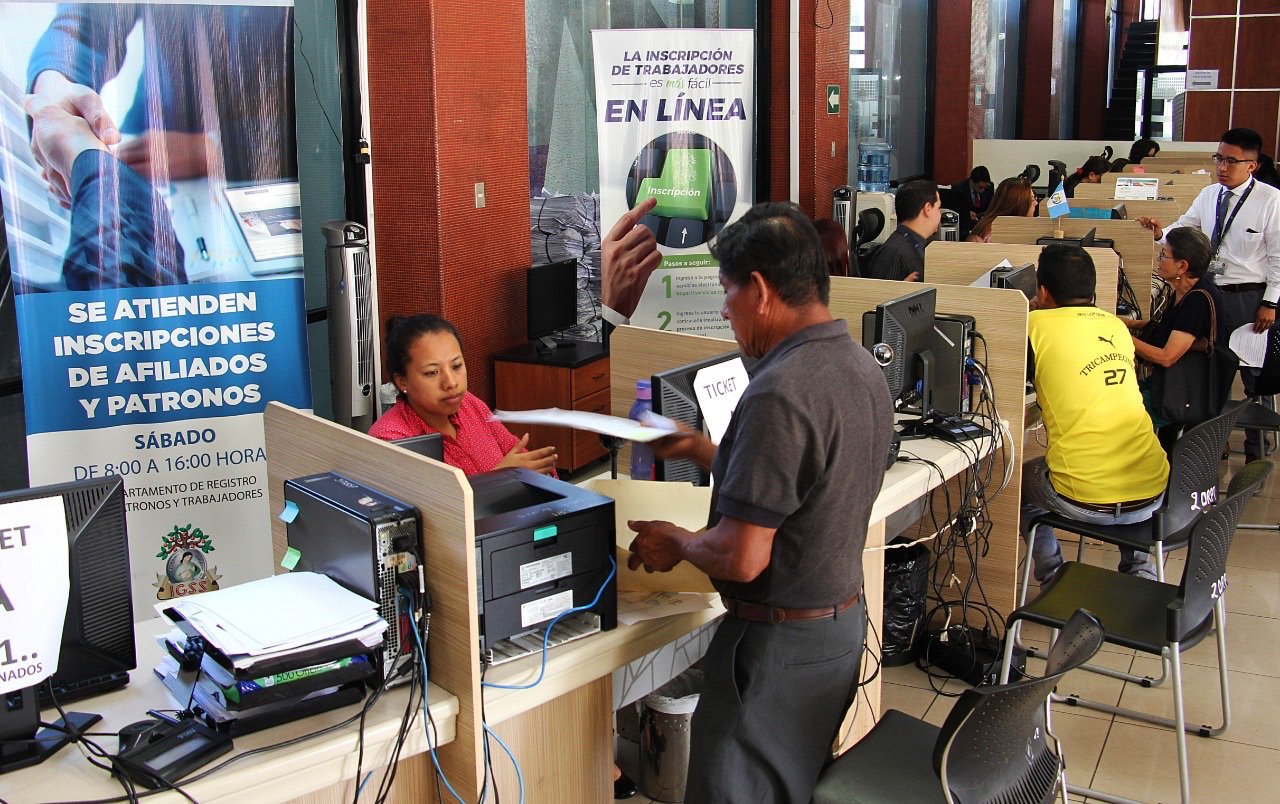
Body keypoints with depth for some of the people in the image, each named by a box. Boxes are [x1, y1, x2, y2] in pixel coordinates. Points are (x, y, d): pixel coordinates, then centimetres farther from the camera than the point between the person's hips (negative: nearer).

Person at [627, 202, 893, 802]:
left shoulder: (779, 392, -26)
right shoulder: (861, 365, 4)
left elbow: (742, 558, -26)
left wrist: (676, 544, -7)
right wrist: (700, 450, 17)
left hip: (780, 641, -9)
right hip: (844, 621, 9)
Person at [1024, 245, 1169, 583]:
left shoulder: (1037, 324, -5)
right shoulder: (1115, 326, 11)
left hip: (1086, 500, -4)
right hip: (1153, 492, 5)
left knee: (1021, 478, 28)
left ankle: (1053, 578, 26)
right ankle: (1139, 571, 33)